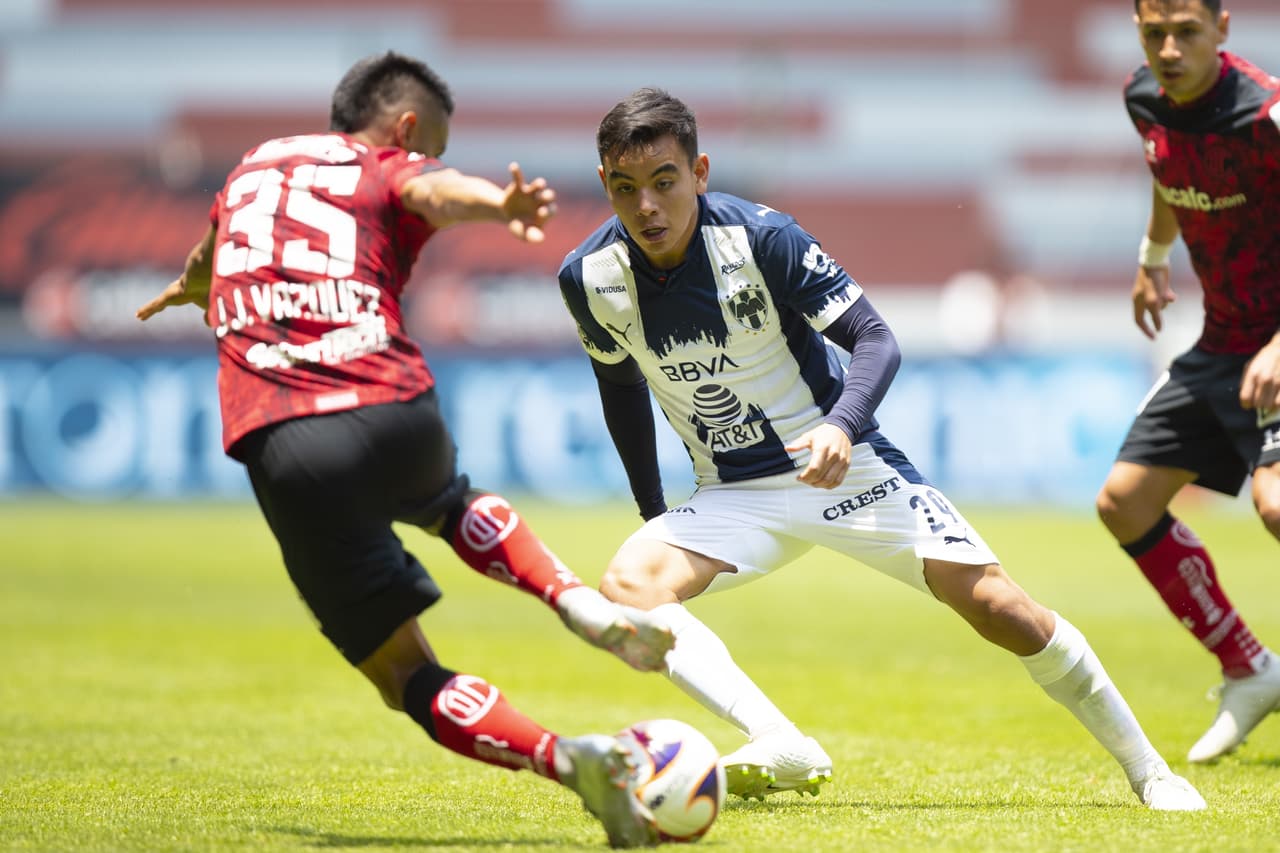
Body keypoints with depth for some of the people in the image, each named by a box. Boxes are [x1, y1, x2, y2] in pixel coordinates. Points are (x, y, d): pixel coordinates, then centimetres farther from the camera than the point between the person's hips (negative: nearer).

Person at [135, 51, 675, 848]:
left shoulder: (253, 167, 27)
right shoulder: (391, 173, 13)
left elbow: (207, 259, 51)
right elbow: (438, 189, -14)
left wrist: (189, 289, 76)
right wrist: (500, 204, -37)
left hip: (280, 447, 1)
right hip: (391, 411, -1)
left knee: (410, 678, 4)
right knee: (454, 504, 37)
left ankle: (565, 758, -20)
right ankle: (583, 603, 11)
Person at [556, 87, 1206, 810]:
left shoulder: (760, 236, -20)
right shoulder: (590, 278, -10)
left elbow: (875, 340, -17)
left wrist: (841, 426, -37)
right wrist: (654, 516, 12)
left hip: (841, 467, -3)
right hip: (733, 497, 3)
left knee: (997, 606, -12)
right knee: (627, 587, -26)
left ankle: (1148, 770, 6)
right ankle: (782, 748, -37)